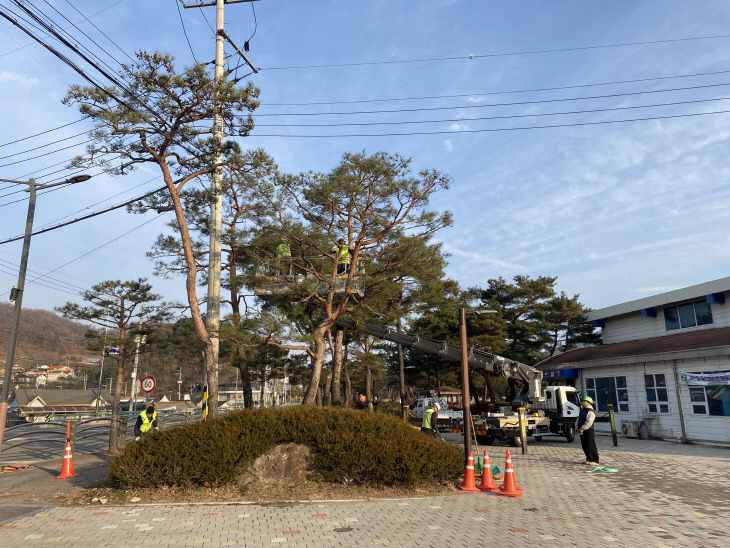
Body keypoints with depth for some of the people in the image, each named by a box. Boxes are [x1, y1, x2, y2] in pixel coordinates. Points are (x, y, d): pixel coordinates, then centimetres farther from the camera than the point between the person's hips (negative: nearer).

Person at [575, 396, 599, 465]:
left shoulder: (591, 412, -14)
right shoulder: (582, 410, 17)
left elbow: (589, 423, -24)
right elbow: (578, 419, 18)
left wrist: (582, 428, -22)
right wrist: (577, 426, 2)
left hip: (589, 431, -9)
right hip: (582, 432, 9)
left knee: (591, 446, -4)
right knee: (584, 446, 13)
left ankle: (595, 461, 2)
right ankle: (589, 459, 23)